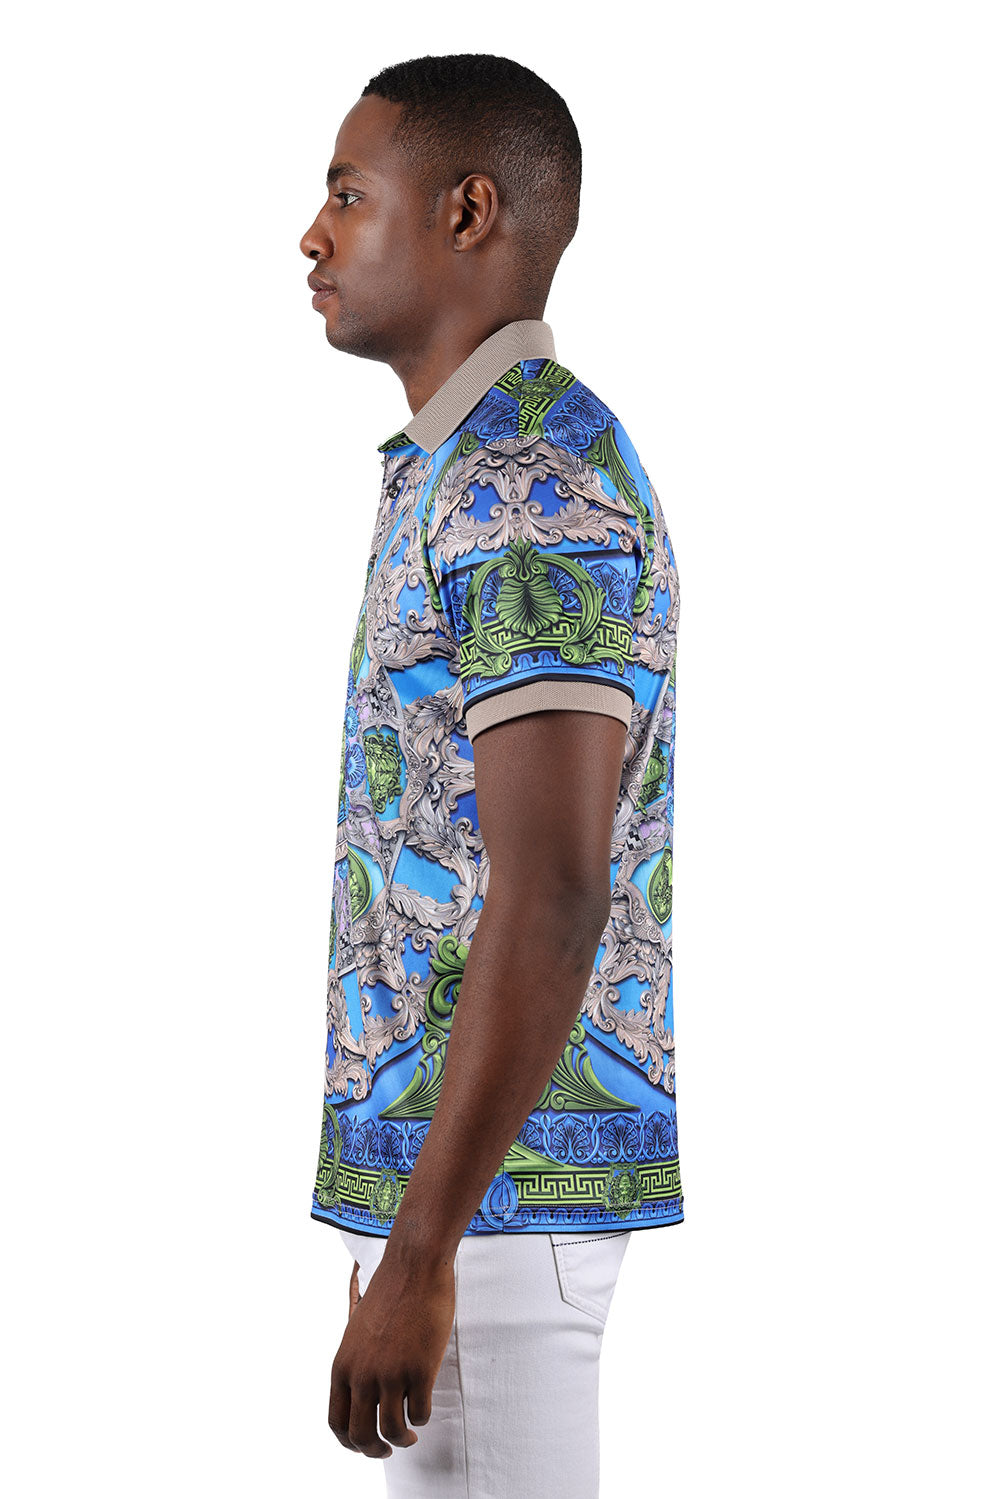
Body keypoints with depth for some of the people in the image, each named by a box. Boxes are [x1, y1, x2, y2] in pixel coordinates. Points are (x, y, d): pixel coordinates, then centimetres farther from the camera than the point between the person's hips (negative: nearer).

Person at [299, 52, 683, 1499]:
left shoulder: (535, 484, -17)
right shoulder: (458, 469, 16)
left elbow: (551, 903, -24)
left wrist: (418, 1257, -24)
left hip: (489, 1178, -10)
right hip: (445, 1161, 10)